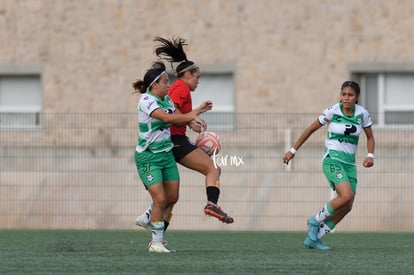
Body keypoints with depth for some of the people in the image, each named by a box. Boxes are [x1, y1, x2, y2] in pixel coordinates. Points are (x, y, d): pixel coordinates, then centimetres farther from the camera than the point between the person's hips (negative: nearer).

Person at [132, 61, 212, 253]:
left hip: (166, 154, 8)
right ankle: (156, 243, -1)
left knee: (172, 198, 6)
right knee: (160, 199, -12)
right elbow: (167, 117, -30)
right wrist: (193, 116, -28)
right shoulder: (146, 100, -18)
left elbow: (177, 120, 16)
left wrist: (197, 111, 8)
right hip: (148, 156, -8)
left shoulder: (166, 99, 7)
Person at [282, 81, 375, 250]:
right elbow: (311, 129, 1)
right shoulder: (333, 112, -8)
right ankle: (316, 220, -5)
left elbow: (370, 137, 14)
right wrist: (293, 150, 2)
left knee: (347, 207, -2)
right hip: (332, 159, -5)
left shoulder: (362, 113, 2)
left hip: (349, 163, 5)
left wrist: (370, 156, -5)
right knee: (347, 195, -26)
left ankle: (313, 238, 8)